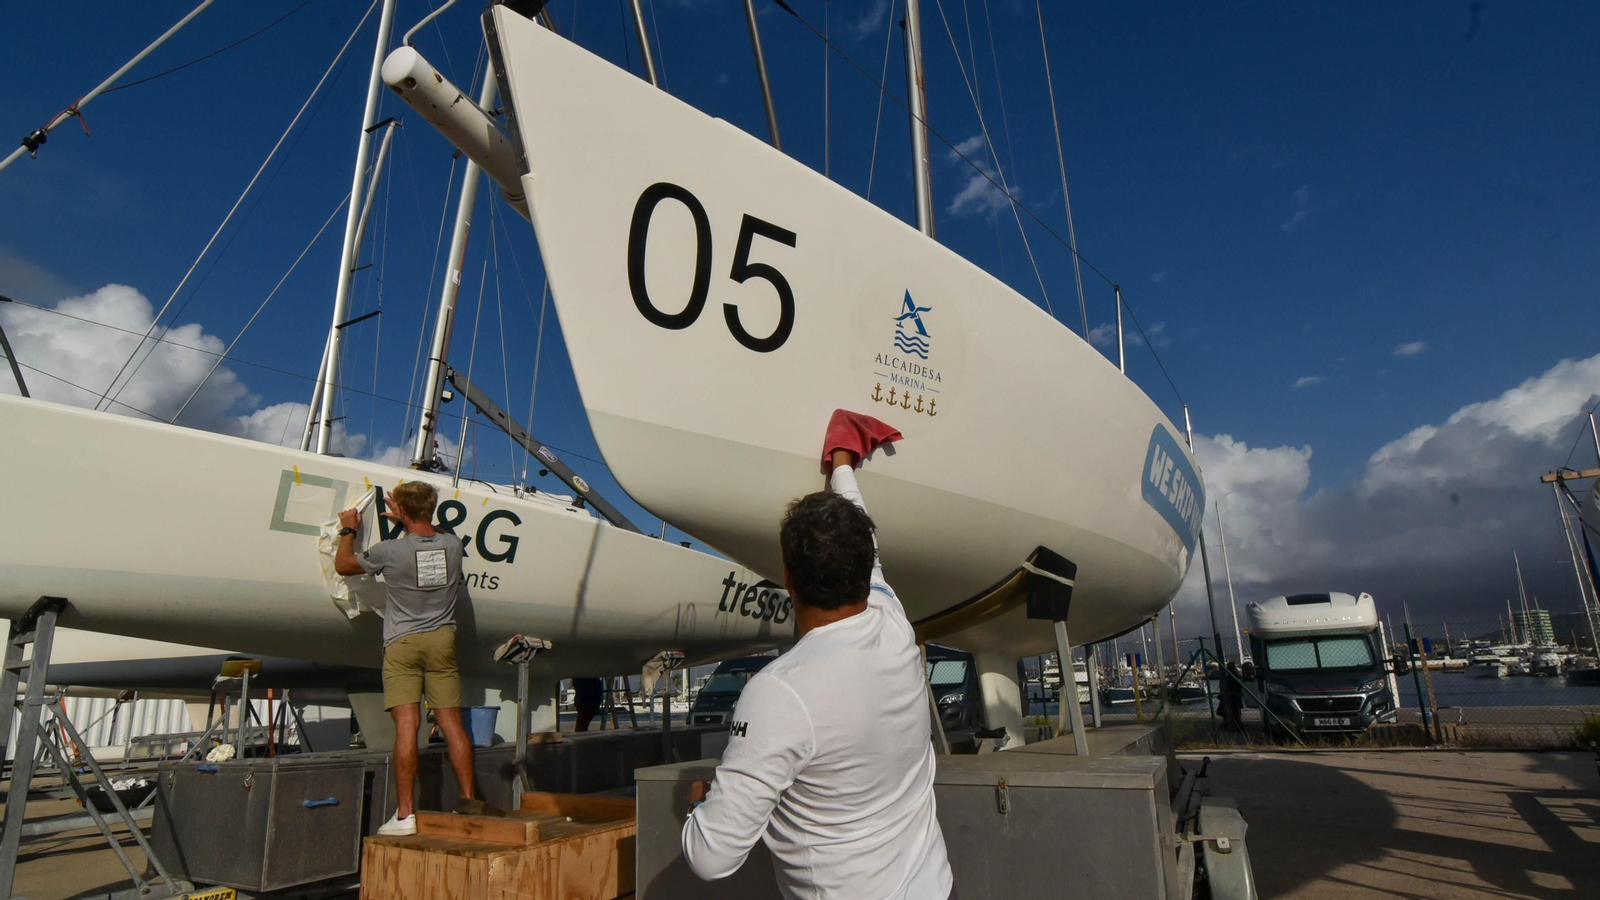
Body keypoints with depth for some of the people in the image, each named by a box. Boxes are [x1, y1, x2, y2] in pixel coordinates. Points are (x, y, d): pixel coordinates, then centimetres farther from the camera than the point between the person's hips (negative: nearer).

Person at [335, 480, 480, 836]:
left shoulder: (390, 551, -12)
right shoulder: (453, 544, 0)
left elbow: (342, 565, 7)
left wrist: (348, 530, 21)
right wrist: (405, 520, 33)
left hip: (402, 644, -3)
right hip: (442, 640, 4)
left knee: (406, 726, -5)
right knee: (452, 724, 6)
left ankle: (406, 814, -2)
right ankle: (469, 803, 11)